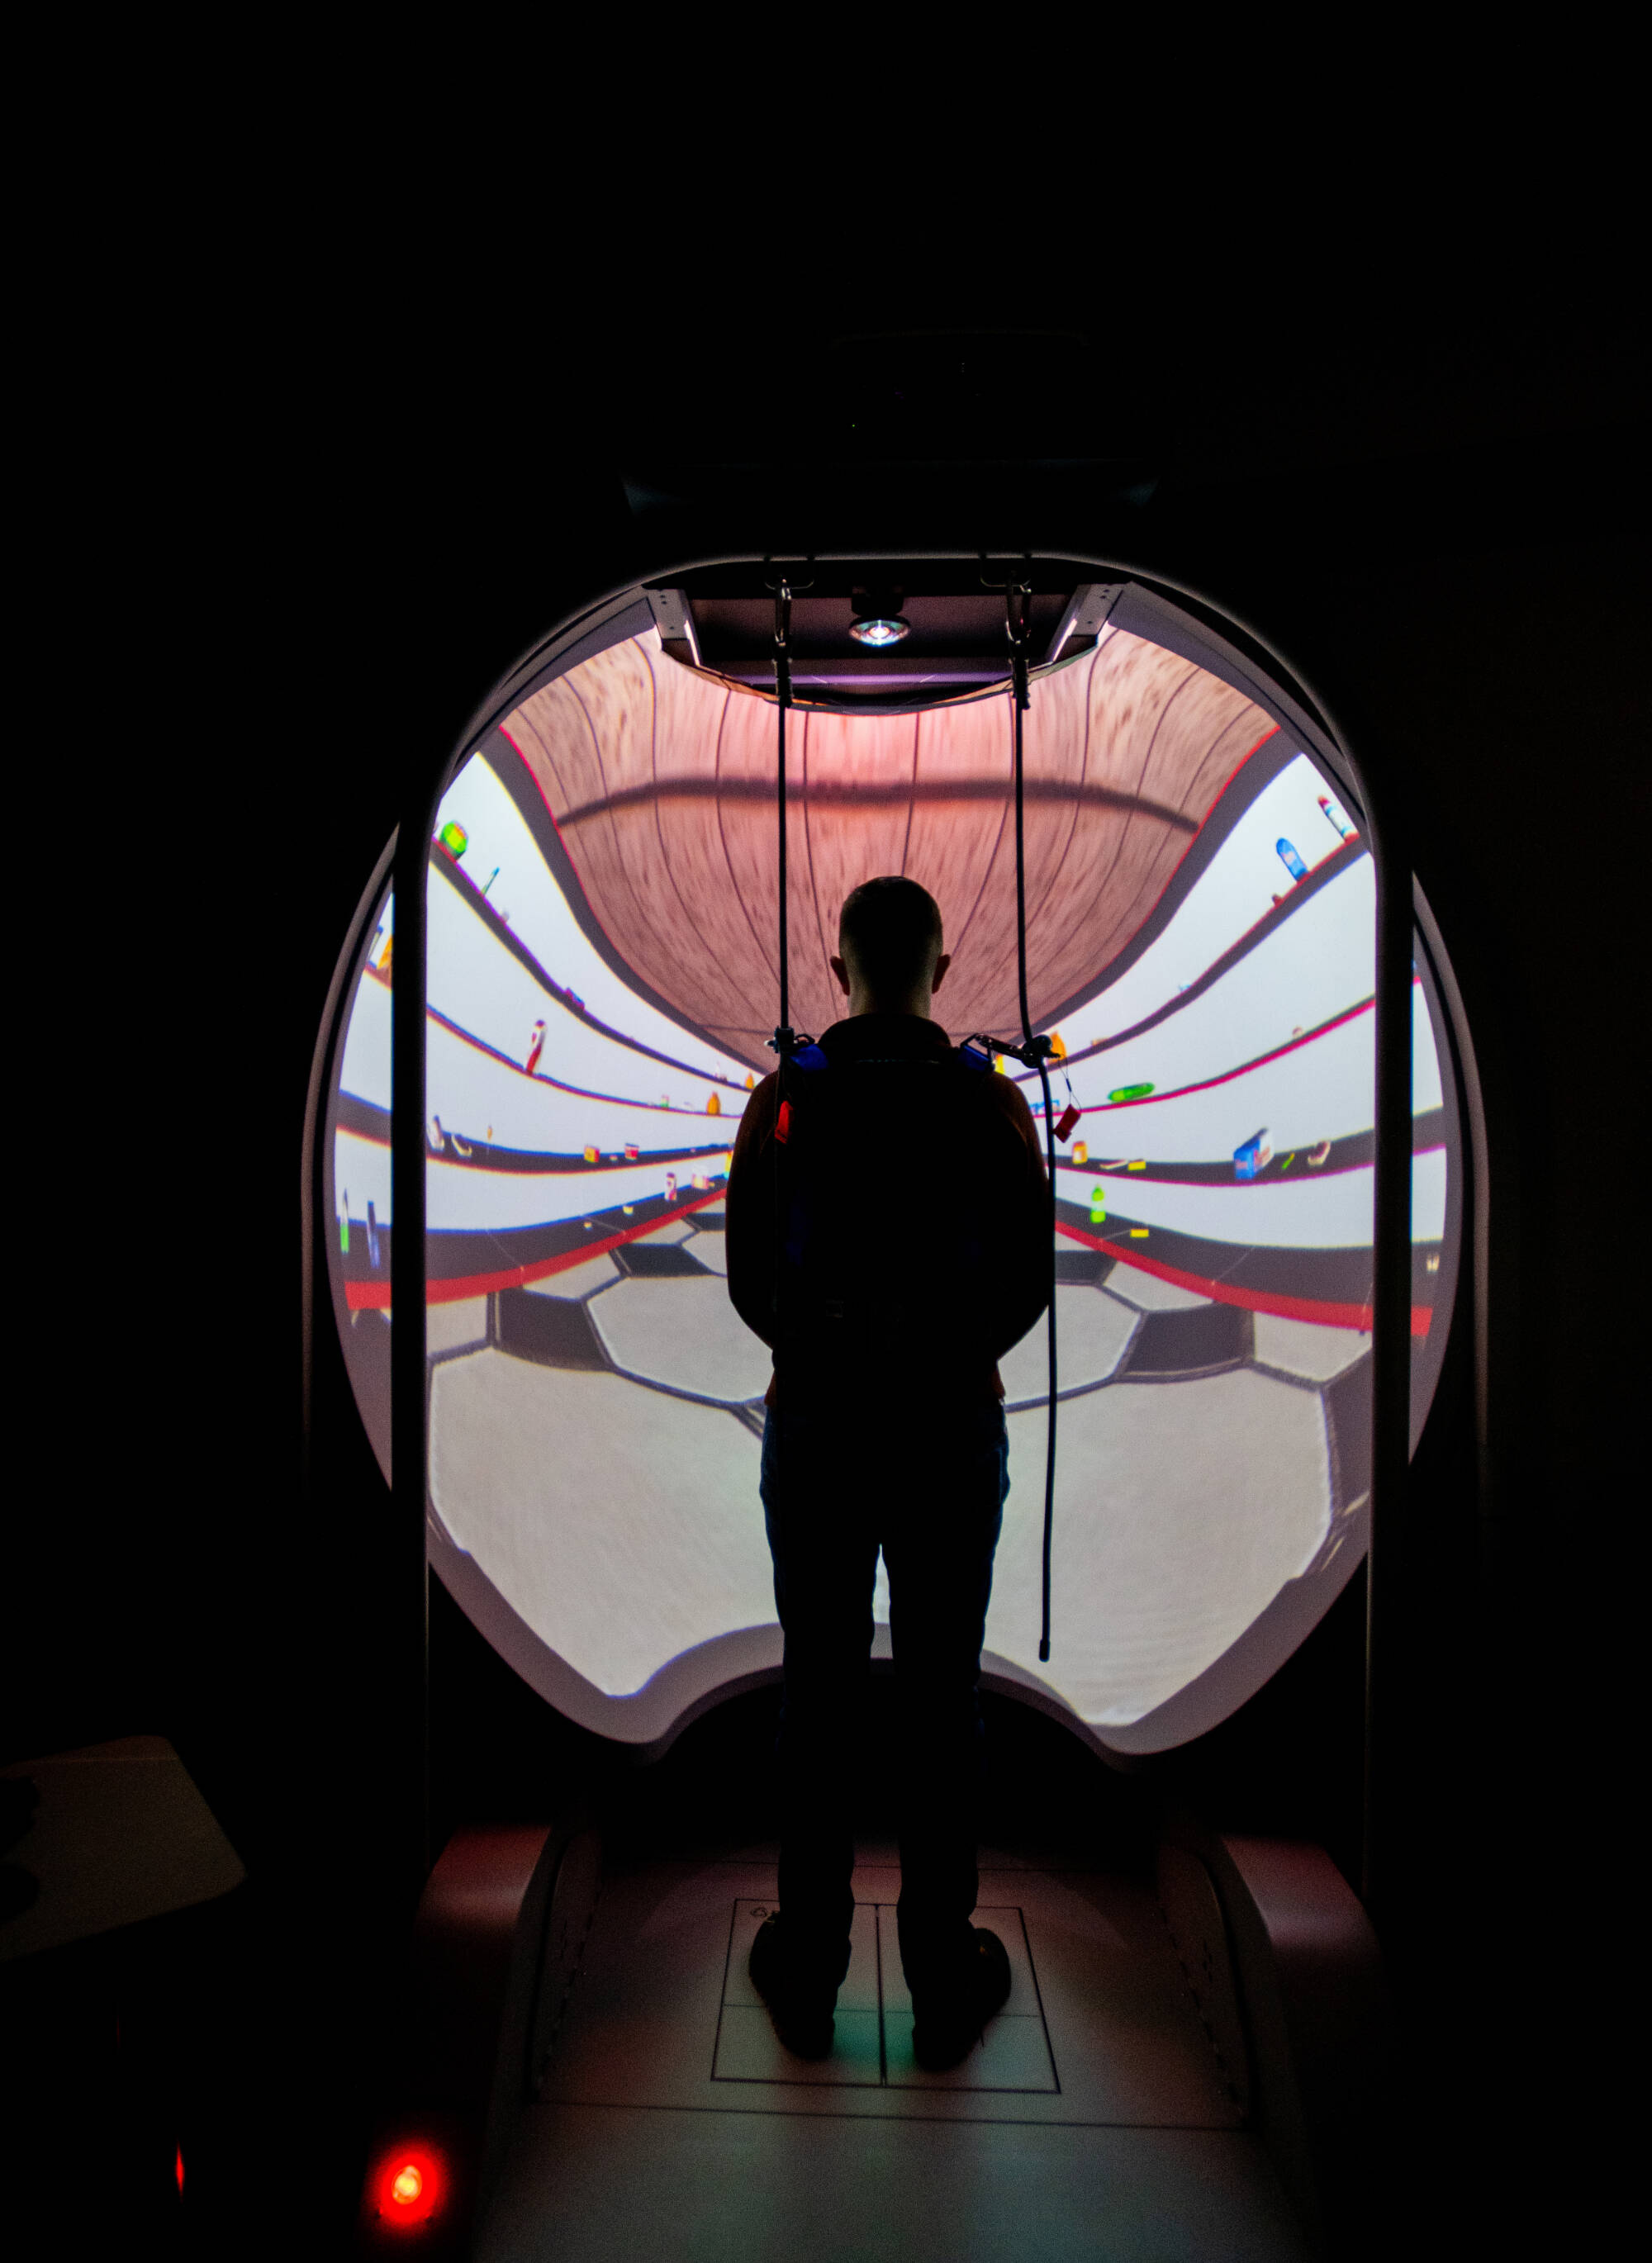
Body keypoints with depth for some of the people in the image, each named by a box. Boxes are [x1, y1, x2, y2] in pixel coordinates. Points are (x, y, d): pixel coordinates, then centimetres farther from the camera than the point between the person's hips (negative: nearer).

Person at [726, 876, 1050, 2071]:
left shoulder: (783, 1098, -6)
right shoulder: (992, 1102, -7)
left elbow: (748, 1277, -1)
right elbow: (1027, 1283, -3)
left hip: (814, 1426, 1)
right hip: (952, 1431, 0)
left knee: (818, 1693, 14)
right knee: (943, 1697, 13)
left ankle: (808, 1973, 30)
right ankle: (945, 1978, 30)